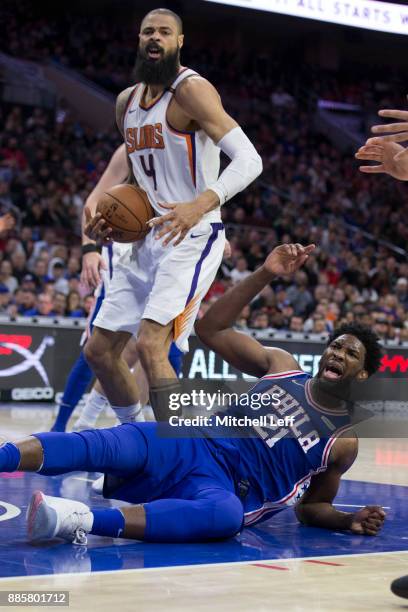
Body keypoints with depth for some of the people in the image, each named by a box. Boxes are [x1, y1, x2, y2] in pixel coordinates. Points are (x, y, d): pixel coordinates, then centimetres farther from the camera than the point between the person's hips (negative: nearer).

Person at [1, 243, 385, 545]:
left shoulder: (345, 442, 12)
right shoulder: (280, 366, 16)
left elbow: (310, 507, 21)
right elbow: (211, 328, 9)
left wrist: (350, 521, -2)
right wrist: (266, 275, -1)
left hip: (228, 492, -3)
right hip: (192, 445, 3)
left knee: (226, 515, -43)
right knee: (103, 445, -30)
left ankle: (85, 521, -57)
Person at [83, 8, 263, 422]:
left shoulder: (191, 89, -12)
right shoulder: (126, 101, 13)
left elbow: (249, 159, -21)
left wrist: (201, 203, -37)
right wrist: (106, 217, 8)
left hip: (193, 237, -9)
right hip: (148, 239, 9)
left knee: (150, 345, -25)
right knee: (99, 350, 10)